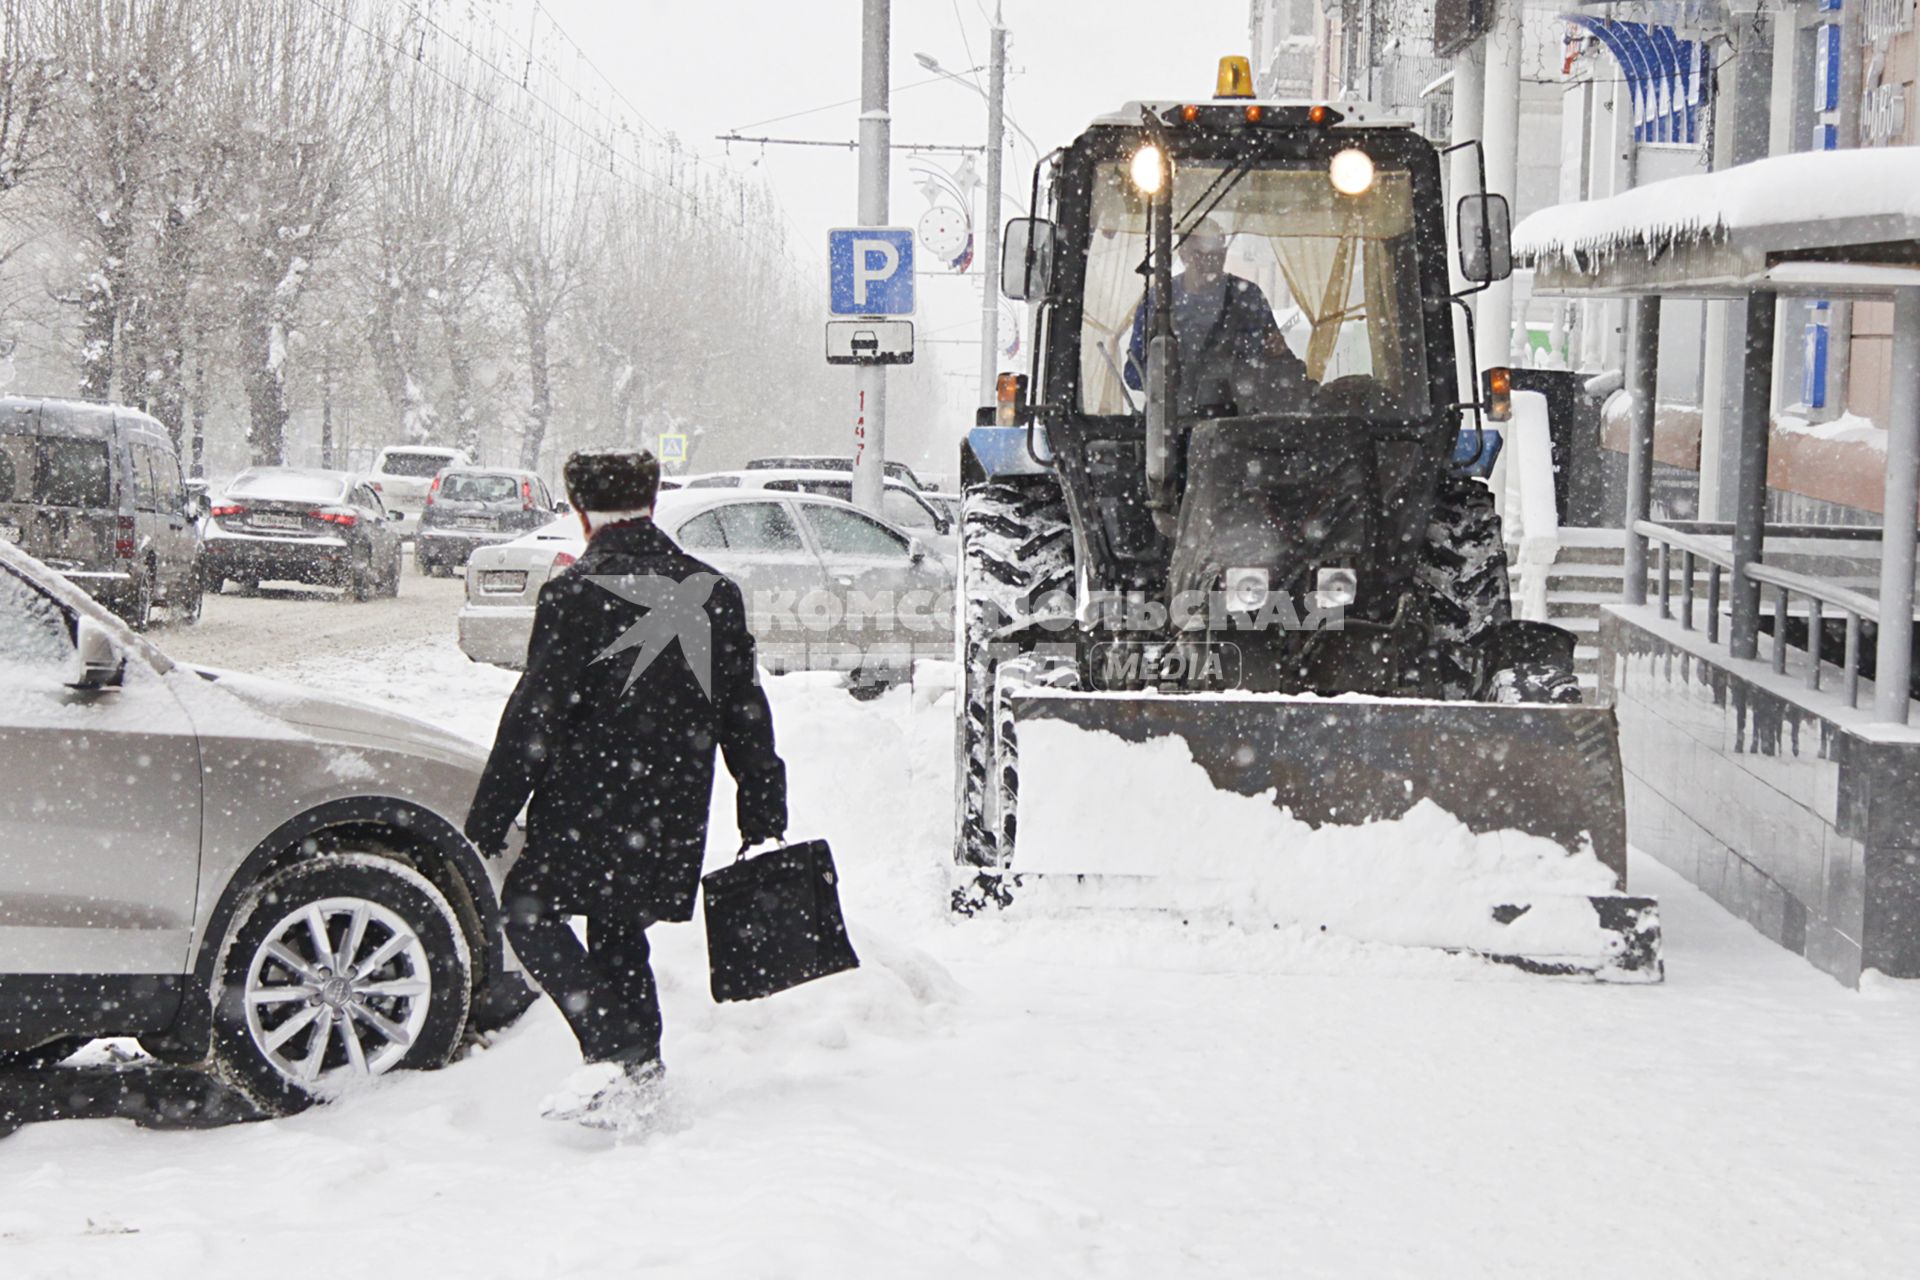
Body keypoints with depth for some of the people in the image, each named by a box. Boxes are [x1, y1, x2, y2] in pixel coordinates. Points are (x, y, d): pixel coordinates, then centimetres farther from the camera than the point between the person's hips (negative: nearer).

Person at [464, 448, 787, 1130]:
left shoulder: (575, 593, -11)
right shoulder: (716, 592, 8)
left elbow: (535, 715, -12)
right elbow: (746, 715, 12)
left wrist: (490, 817, -6)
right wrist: (763, 811, 19)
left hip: (589, 804, -6)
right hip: (675, 812, 6)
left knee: (530, 909, 5)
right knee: (620, 930, 19)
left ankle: (617, 1055, -11)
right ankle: (641, 1066, 17)